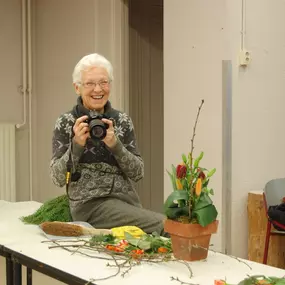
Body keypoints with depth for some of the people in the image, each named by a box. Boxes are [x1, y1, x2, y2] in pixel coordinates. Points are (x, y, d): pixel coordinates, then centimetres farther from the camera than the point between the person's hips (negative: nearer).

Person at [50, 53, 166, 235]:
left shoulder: (123, 121, 9)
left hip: (127, 200, 4)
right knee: (164, 225, -25)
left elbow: (138, 173, 1)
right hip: (92, 204, -4)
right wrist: (77, 144, -21)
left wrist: (114, 143, -15)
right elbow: (58, 178, -7)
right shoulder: (66, 123, 0)